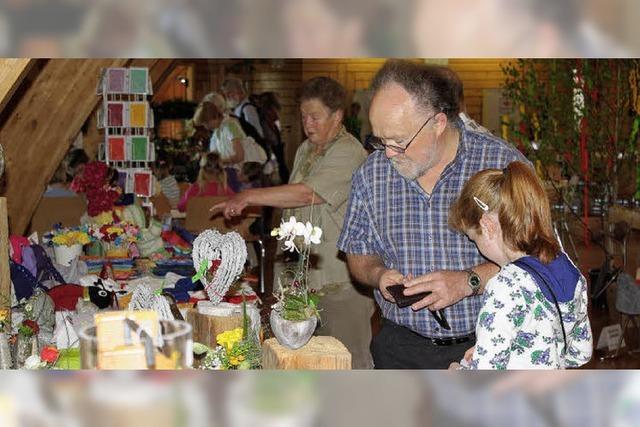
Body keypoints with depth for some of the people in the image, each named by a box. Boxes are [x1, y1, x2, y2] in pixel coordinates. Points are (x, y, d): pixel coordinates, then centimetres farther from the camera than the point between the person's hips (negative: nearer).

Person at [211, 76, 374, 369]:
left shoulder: (349, 153, -15)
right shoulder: (305, 150, 15)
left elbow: (306, 193, -25)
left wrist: (249, 197, -24)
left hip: (342, 277, -8)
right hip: (305, 273, 8)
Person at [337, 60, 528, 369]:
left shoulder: (504, 164, -12)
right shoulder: (371, 174, 0)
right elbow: (357, 254, 11)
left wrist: (469, 281, -23)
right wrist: (378, 274, -10)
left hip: (486, 346, -2)